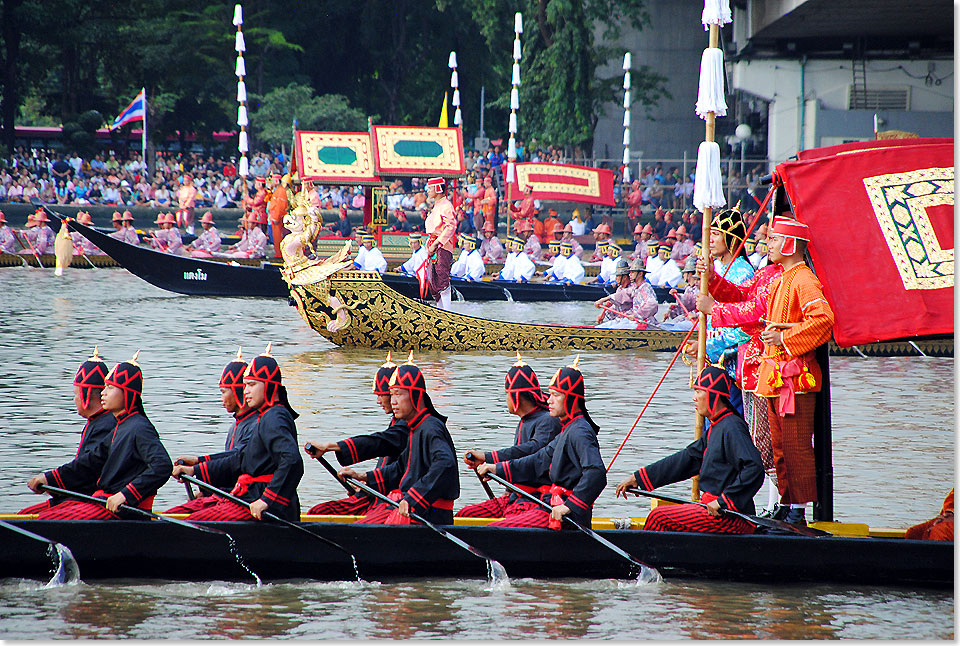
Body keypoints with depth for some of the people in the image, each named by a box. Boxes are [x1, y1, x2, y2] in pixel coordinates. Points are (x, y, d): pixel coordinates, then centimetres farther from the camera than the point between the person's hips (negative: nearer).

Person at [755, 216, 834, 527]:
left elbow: (822, 319, -27)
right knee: (780, 448, 12)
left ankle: (798, 512, -5)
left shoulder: (804, 281, -13)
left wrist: (784, 338, -21)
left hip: (794, 376, -10)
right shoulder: (780, 280, 18)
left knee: (796, 446, -7)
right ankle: (786, 507, 18)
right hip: (774, 376, 10)